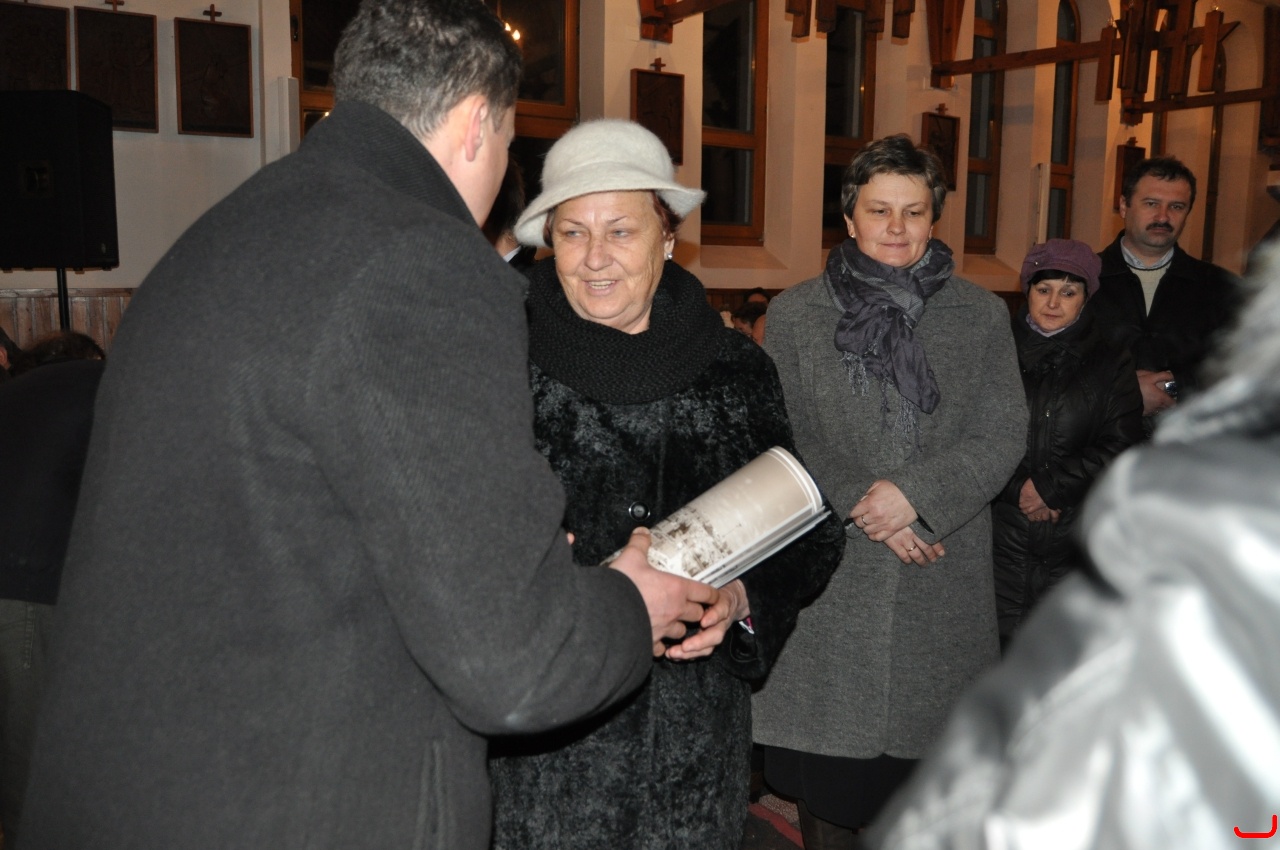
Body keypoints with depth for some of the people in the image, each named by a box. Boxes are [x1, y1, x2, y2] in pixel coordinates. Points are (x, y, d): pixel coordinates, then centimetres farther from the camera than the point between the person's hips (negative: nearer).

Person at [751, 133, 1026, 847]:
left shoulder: (982, 315, 8)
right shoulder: (794, 315, 5)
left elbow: (1004, 436, 1)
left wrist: (917, 493, -14)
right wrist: (862, 507, -11)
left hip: (944, 585, 1)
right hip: (831, 575, 0)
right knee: (829, 780, 5)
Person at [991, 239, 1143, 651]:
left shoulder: (1110, 364, 10)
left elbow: (1119, 449, 0)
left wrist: (1049, 486, -8)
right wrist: (1018, 490, -9)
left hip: (1075, 543, 1)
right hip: (999, 537, 0)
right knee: (999, 652, -4)